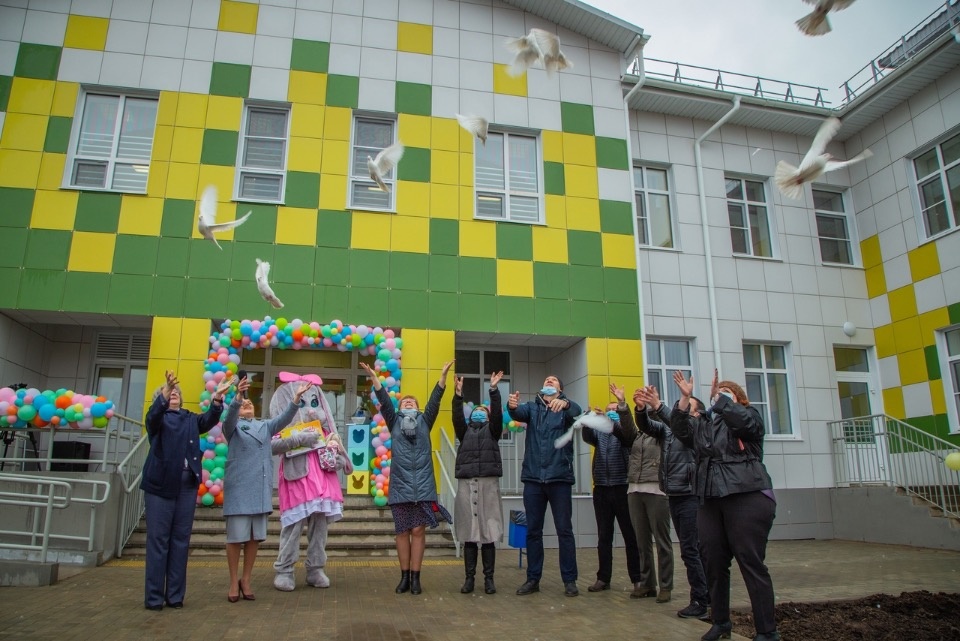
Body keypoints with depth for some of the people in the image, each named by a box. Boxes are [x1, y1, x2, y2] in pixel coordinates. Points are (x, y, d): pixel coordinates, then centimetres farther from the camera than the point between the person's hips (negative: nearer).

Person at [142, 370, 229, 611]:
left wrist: (217, 398, -20)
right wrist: (165, 391, -34)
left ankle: (176, 595, 11)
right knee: (158, 539, -1)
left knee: (181, 539, 5)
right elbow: (154, 414, -15)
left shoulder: (190, 419, 16)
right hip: (160, 483, -3)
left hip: (187, 484, 3)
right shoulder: (157, 418, 8)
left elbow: (209, 420, -1)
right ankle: (154, 597, 4)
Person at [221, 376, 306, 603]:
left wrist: (296, 397, -12)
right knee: (236, 536, 0)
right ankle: (234, 582, 13)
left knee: (255, 536, 7)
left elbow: (284, 419, 3)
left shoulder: (265, 426, 17)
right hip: (238, 488, -4)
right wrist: (237, 396, -35)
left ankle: (246, 580, 19)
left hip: (261, 489, 4)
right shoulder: (233, 426, 6)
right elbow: (229, 417, -16)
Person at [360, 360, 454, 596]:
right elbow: (384, 401, 1)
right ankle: (404, 576, 14)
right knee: (402, 532, 5)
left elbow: (435, 400, 2)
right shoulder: (394, 421, 12)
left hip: (423, 487, 0)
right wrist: (374, 377, -9)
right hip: (400, 487, 1)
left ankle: (415, 577, 7)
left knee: (418, 531, 0)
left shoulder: (425, 421, 11)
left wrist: (443, 375, -8)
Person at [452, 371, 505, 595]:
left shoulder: (492, 430, 15)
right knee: (469, 535, 3)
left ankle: (489, 579, 7)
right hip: (466, 484, 1)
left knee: (488, 534, 0)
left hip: (488, 483, -1)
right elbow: (457, 416, 1)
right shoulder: (465, 431, 18)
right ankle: (469, 578, 10)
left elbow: (498, 413, -1)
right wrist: (458, 394, -10)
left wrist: (493, 389, -11)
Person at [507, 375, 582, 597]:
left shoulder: (565, 408, 5)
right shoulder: (532, 407, 11)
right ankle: (533, 579, 17)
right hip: (533, 478, 2)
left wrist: (564, 403, -43)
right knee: (533, 531, 8)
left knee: (564, 531, 3)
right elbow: (519, 413, -12)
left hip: (559, 477, -2)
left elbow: (577, 411, -19)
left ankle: (569, 580, 12)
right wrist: (512, 406, -37)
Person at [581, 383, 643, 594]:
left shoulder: (625, 431, 4)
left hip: (622, 487, -3)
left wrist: (622, 404, -35)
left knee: (630, 535, 1)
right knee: (604, 536, 7)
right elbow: (587, 437, -9)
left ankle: (637, 579, 7)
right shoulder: (599, 432, 13)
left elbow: (623, 432, -20)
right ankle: (603, 578, 13)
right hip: (601, 489, 3)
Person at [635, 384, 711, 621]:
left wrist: (658, 406, -37)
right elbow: (645, 426, -1)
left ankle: (700, 602, 4)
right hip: (674, 496, 7)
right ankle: (706, 596, 23)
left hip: (690, 496, -7)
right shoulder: (667, 429, 13)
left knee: (690, 550, -5)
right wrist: (642, 407, -22)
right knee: (692, 549, 13)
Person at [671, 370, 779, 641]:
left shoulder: (748, 414, 5)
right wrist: (685, 397, -6)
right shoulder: (702, 421, 19)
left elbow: (744, 422, -17)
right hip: (710, 500, 5)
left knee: (751, 564, -4)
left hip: (747, 497, -5)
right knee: (714, 564, 9)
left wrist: (721, 397, -12)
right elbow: (679, 427, 3)